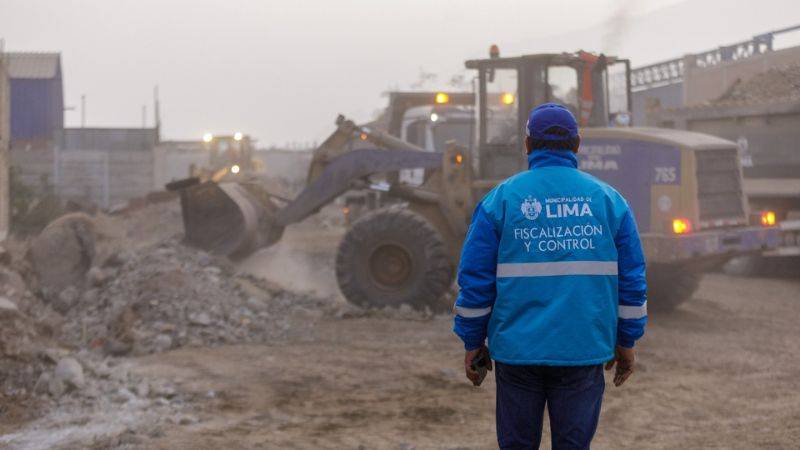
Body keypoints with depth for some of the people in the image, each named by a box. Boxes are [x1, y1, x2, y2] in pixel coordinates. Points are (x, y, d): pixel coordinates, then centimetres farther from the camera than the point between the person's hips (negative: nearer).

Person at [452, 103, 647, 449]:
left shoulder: (500, 199, -1)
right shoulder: (608, 199, 3)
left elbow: (475, 278, -3)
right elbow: (631, 278, 3)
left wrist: (472, 342, 6)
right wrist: (626, 342, 11)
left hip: (517, 351, 0)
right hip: (584, 352, 1)